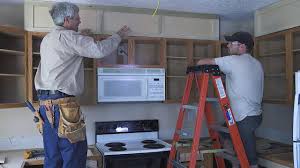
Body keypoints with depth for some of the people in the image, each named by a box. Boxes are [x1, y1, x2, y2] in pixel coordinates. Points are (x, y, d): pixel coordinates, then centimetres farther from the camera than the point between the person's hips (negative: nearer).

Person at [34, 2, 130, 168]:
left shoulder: (47, 39, 17)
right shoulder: (68, 36, -9)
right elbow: (100, 50, -13)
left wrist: (81, 36, 28)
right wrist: (119, 35, 2)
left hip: (46, 103, 9)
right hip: (62, 104, -9)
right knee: (74, 154, -2)